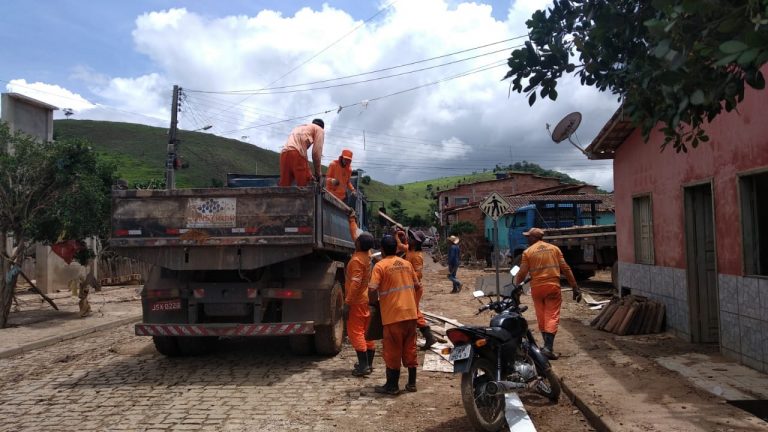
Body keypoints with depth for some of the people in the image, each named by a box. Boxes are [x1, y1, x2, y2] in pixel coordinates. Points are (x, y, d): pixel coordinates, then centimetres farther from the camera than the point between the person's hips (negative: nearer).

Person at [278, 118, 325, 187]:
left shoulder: (299, 128, 39)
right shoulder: (319, 129, 19)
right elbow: (316, 152, 7)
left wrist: (308, 174, 29)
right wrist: (317, 173, 16)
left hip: (284, 153, 7)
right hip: (297, 154, -7)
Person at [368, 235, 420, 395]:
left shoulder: (380, 266, -8)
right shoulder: (407, 264, 9)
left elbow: (372, 289, -18)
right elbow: (417, 285, 14)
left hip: (393, 315, -5)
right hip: (411, 313, 5)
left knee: (392, 351, 4)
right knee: (410, 348, 13)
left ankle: (392, 386, 12)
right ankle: (411, 383, 20)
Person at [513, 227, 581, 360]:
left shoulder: (527, 252, 1)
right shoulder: (554, 248, 7)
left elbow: (522, 273, -1)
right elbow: (565, 268, 4)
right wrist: (575, 287, 7)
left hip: (537, 287, 0)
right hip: (553, 286, 0)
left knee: (541, 317, 13)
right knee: (552, 316, -2)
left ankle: (547, 345, 23)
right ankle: (548, 347, -13)